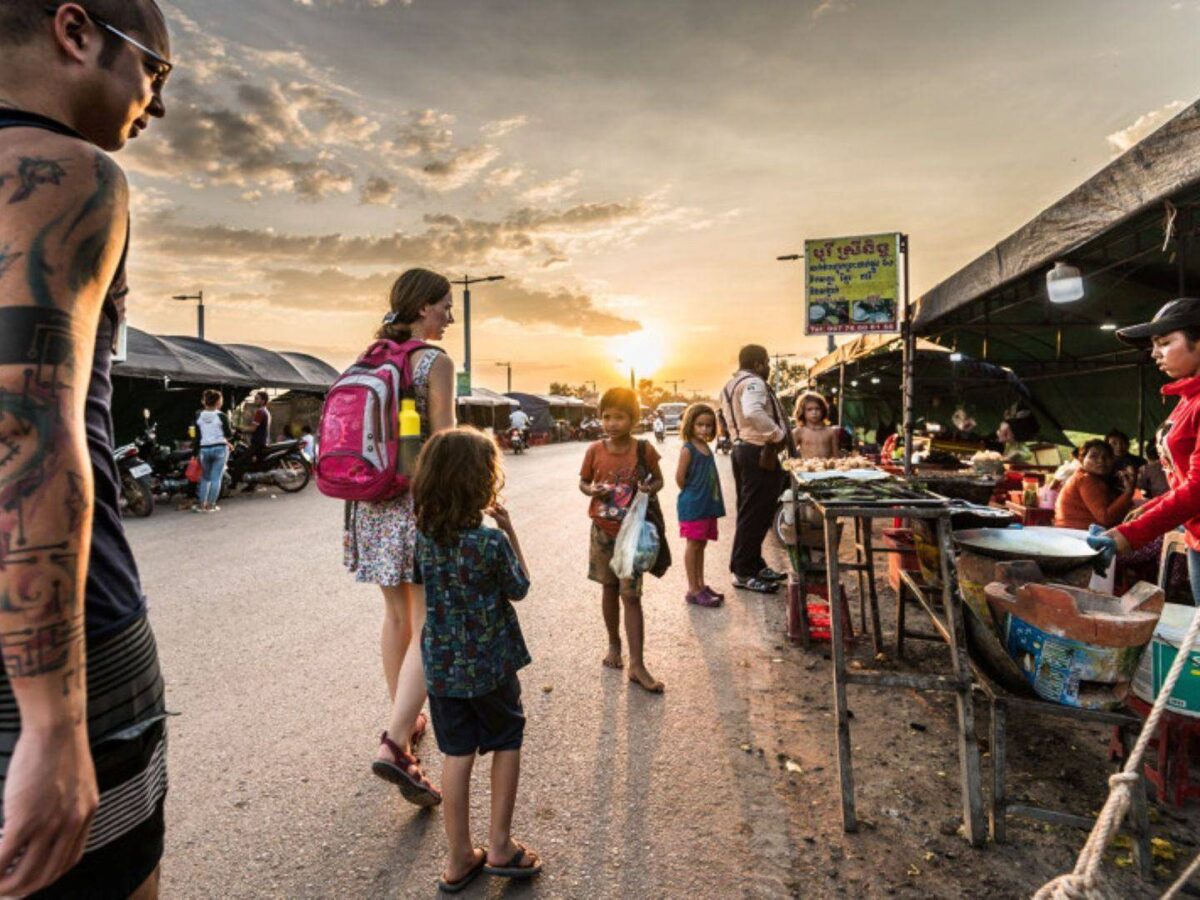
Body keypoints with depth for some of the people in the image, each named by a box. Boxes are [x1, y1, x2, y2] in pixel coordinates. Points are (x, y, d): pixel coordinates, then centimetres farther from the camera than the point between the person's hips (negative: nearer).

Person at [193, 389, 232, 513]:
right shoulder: (221, 416, -9)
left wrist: (196, 453, 13)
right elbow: (229, 435, -6)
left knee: (205, 478, 15)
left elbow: (197, 435, 7)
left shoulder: (198, 416, 4)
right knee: (216, 478, 2)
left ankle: (201, 504, 13)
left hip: (204, 449, 4)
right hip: (220, 449, -4)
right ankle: (211, 505, 3)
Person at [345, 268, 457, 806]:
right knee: (428, 630, 0)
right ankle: (394, 745, -5)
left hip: (374, 501, 8)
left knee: (396, 617, 19)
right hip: (421, 500, -7)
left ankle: (403, 720, 34)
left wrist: (364, 494, 20)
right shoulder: (435, 362, -10)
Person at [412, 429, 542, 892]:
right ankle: (500, 846, 27)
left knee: (457, 755, 16)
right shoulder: (491, 541, -23)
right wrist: (509, 530, -6)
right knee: (507, 742, 18)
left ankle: (460, 859, 29)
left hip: (441, 665, 5)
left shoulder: (425, 532, -7)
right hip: (490, 663, -4)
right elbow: (520, 588, -7)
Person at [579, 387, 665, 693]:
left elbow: (658, 479, 4)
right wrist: (592, 489, -15)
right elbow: (583, 482, 8)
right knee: (609, 588, 15)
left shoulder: (644, 450, -9)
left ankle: (637, 665, 2)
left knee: (631, 596, -3)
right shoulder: (595, 451, -5)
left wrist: (649, 489, -19)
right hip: (603, 530, 2)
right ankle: (614, 644, 35)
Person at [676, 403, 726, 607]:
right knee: (693, 545, -2)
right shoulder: (688, 449, -13)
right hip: (693, 506, -8)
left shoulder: (706, 447, 10)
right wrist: (691, 493, -2)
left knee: (700, 545, 14)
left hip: (708, 504, 8)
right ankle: (693, 590, 5)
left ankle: (701, 585, 23)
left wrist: (711, 500, 11)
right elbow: (680, 477, -16)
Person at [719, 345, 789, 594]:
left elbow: (726, 421, 22)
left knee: (749, 512, 16)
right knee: (756, 514, -6)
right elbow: (753, 413, -33)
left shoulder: (730, 385, 18)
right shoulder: (753, 382, -14)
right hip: (759, 453, -11)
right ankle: (744, 572, -1)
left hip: (741, 449, 11)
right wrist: (778, 434, -25)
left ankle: (754, 565, 25)